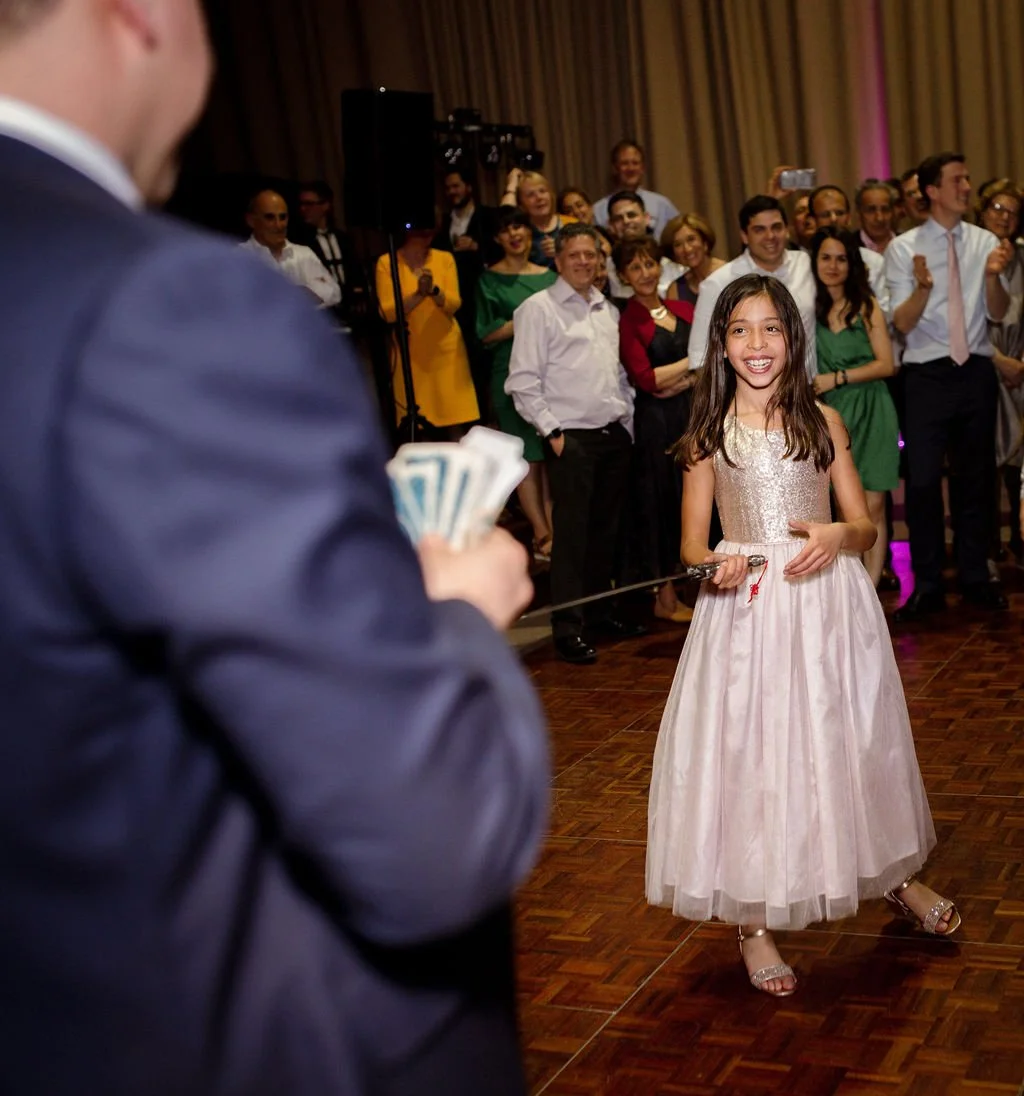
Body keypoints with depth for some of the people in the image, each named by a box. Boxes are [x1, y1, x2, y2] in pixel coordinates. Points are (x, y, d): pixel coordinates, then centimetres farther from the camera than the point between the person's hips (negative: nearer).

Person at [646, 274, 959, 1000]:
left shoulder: (823, 421, 3)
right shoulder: (708, 434, 2)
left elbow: (866, 526, 5)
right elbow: (693, 543, 5)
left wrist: (836, 537, -17)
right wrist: (713, 565, -18)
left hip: (827, 606, 1)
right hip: (745, 609, 0)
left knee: (847, 743, 12)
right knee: (749, 753, 2)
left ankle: (895, 876, 37)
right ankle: (754, 922, 15)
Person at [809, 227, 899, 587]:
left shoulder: (867, 306, 2)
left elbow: (886, 364, -3)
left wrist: (837, 378, -10)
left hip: (870, 415, -1)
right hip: (831, 416, 1)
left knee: (872, 508, -2)